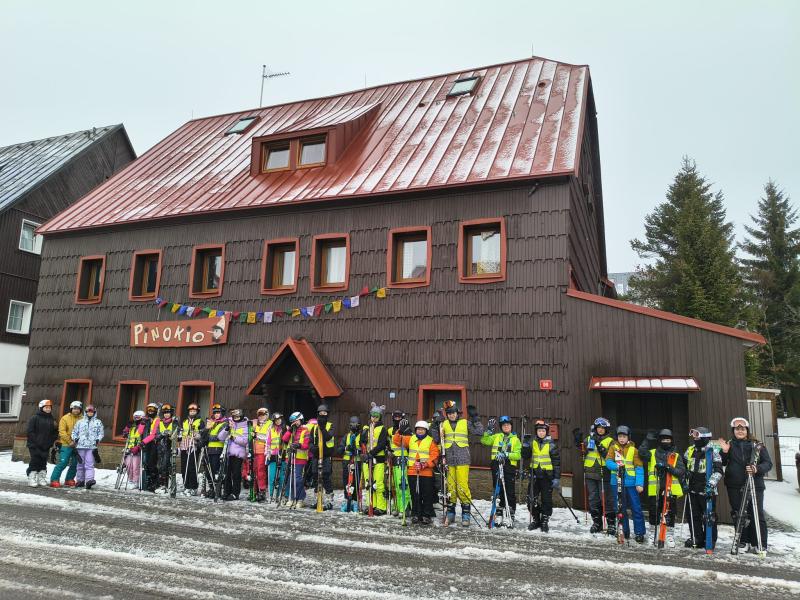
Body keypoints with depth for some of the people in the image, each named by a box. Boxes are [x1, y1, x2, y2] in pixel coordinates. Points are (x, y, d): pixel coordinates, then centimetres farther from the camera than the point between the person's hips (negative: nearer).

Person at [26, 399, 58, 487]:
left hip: (46, 447, 5)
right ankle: (32, 479, 1)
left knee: (43, 462, 9)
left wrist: (50, 442, -2)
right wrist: (36, 442, -15)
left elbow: (55, 433, 13)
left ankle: (42, 479, 17)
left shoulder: (52, 420, 11)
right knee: (34, 462, -6)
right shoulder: (34, 418, -4)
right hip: (34, 446, -5)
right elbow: (30, 432, -9)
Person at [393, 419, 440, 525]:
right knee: (415, 495, 7)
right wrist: (400, 431, -10)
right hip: (412, 472, 3)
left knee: (427, 495, 0)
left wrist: (425, 464, -17)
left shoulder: (431, 441, 3)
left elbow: (434, 456, -4)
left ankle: (427, 516, 8)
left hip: (426, 473, -2)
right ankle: (416, 515, 15)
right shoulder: (410, 439, 12)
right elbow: (397, 441, 7)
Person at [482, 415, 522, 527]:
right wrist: (488, 430, -6)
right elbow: (484, 441, 3)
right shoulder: (496, 437, 12)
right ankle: (499, 514, 15)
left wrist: (506, 455, -17)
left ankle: (510, 516, 7)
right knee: (498, 492, 6)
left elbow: (518, 455, -3)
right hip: (497, 467, 1)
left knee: (510, 493, -1)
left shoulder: (515, 439, 8)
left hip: (510, 468, -1)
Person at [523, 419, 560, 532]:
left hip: (547, 475, -3)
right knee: (532, 499, 3)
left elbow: (557, 462, -3)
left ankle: (545, 521, 17)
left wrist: (557, 478, -7)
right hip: (535, 474, 3)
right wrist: (525, 446, -8)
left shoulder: (551, 444, -4)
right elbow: (525, 456, 10)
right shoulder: (532, 442, 6)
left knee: (546, 500, 4)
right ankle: (535, 520, 20)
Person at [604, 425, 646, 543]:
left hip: (631, 483, -2)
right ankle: (624, 532, 21)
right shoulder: (613, 447, 4)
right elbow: (608, 461, -1)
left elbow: (639, 467, -4)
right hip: (616, 482, 2)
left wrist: (639, 483, -12)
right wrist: (617, 466, -21)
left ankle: (639, 533, 11)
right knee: (619, 508, 9)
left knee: (636, 508, 0)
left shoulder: (633, 449, -2)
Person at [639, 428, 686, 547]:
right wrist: (647, 440, -14)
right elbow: (642, 453, -9)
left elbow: (682, 471, 1)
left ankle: (669, 535, 15)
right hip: (655, 489, 0)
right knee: (654, 512, 4)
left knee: (669, 513, 2)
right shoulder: (652, 453, 10)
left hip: (671, 489, 0)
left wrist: (670, 468, -15)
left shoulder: (676, 456, 12)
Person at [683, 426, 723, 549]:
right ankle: (696, 539, 21)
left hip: (707, 490, -5)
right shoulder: (690, 450, 8)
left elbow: (718, 471, -13)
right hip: (692, 489, 6)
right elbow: (684, 466, 22)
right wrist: (685, 479, 15)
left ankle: (710, 541, 14)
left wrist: (712, 483, -25)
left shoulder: (713, 451, -8)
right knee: (693, 516, 11)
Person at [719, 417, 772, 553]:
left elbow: (768, 463, 1)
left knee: (756, 515, -3)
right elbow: (722, 463, 6)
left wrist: (757, 469, -17)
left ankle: (760, 545, 6)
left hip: (754, 485, -2)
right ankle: (743, 542, 18)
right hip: (734, 486, 2)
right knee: (737, 515, 7)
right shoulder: (729, 445, 8)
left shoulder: (757, 445, 4)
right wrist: (724, 452, -12)